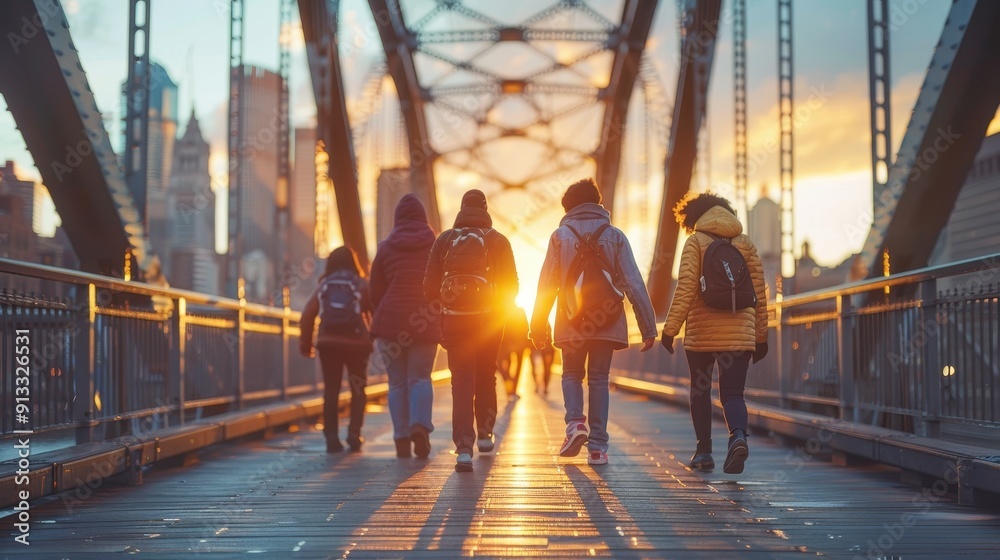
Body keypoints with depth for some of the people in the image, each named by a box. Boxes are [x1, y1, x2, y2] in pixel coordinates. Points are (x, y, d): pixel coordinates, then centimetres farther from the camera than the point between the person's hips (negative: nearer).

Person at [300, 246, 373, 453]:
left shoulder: (324, 285, 11)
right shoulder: (362, 284, 5)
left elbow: (307, 315, 6)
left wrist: (305, 343, 12)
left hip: (328, 343, 2)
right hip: (357, 344, -2)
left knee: (331, 391, 7)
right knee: (358, 390, 10)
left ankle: (332, 438, 3)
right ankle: (354, 434, 0)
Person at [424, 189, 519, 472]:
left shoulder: (445, 240, 3)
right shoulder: (498, 241, 2)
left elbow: (430, 286, 1)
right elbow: (511, 286, -2)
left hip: (454, 319, 0)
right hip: (488, 319, 0)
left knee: (462, 381, -1)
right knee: (486, 376, 20)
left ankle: (464, 448, -13)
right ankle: (485, 434, 29)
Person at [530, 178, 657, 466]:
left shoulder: (560, 235, 0)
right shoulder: (615, 236, 2)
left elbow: (547, 284, -1)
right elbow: (634, 283, -2)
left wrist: (538, 326, 5)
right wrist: (648, 328, -2)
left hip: (571, 323, -1)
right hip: (607, 321, 1)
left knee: (571, 375, 17)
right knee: (599, 380, 9)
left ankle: (575, 423, -9)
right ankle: (597, 447, 5)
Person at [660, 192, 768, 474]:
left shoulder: (696, 241, -1)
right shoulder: (745, 243, 9)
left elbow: (685, 288, -10)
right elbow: (759, 293, 8)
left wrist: (670, 328, -8)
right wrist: (761, 336, 14)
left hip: (702, 332, -2)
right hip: (740, 332, 2)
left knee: (700, 391, 15)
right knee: (732, 393, 3)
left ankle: (704, 451, 16)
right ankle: (738, 435, -26)